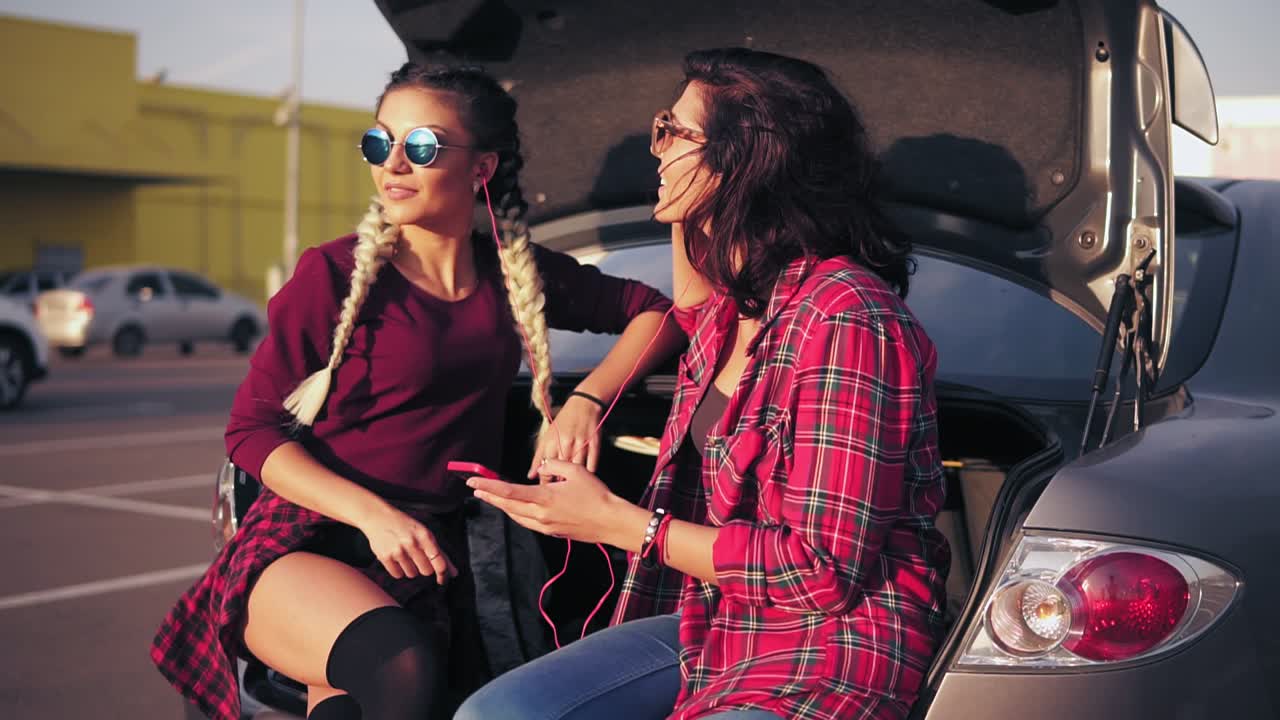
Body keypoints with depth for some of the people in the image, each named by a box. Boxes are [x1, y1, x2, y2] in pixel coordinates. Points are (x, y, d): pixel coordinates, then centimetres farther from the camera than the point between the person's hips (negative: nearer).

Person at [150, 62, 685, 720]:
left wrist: (587, 399, -3)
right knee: (402, 666, -33)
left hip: (429, 564, 3)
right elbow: (251, 430, -2)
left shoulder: (518, 275, 9)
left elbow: (656, 310, 15)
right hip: (306, 545, -2)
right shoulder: (336, 274, -2)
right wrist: (373, 514, -15)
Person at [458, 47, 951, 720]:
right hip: (717, 623, 9)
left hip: (833, 653, -9)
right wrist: (683, 218, 21)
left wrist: (619, 523, -17)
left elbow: (825, 568, -22)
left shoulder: (844, 316, -20)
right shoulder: (733, 302, 7)